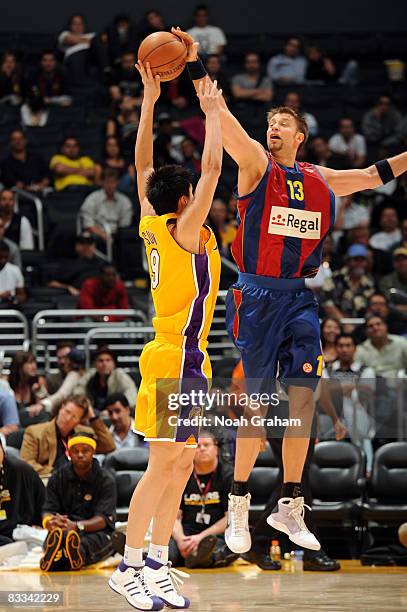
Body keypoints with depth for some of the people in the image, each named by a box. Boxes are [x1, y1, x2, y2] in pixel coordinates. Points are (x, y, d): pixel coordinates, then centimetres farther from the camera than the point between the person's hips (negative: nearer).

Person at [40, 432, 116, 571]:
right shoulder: (58, 477, 11)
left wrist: (76, 526, -31)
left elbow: (103, 519, -11)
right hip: (62, 531, 2)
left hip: (96, 532, -2)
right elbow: (47, 511, 2)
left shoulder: (106, 480, 0)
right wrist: (50, 522, -26)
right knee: (56, 534, -35)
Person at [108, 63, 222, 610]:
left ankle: (157, 566, 14)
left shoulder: (153, 226, 8)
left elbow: (143, 165, 16)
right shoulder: (185, 231, -12)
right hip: (178, 359, -9)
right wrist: (213, 112, -6)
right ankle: (129, 568, -4)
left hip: (179, 357, 9)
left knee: (180, 466, 11)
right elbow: (213, 166, -17)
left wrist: (149, 103, 15)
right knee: (162, 466, -7)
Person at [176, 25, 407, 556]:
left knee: (302, 400, 1)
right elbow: (222, 119, -12)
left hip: (300, 298, 4)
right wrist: (197, 68, -22)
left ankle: (290, 507, 11)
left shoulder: (320, 180, 14)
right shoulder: (256, 164, 1)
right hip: (258, 296, -4)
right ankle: (239, 508, 8)